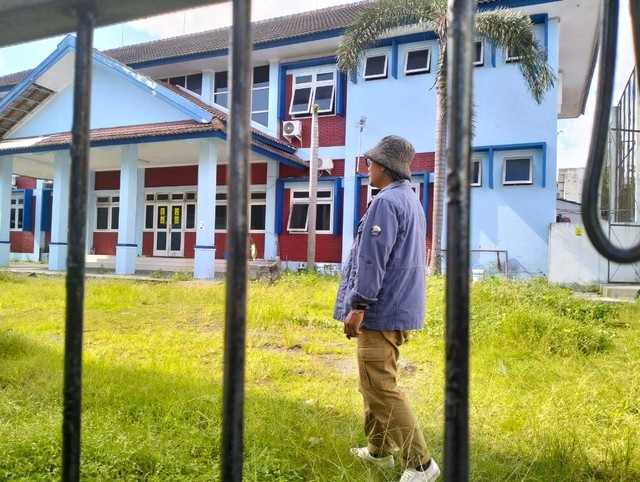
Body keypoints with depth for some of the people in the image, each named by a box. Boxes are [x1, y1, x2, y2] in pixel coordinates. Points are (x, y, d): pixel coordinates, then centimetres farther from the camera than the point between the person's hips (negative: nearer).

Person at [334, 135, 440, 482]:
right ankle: (378, 450, 30)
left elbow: (372, 260, -22)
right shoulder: (411, 200, 17)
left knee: (380, 389, -4)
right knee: (373, 384, 19)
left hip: (382, 311, -11)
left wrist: (358, 305, -19)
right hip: (400, 309, 11)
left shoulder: (385, 202, -15)